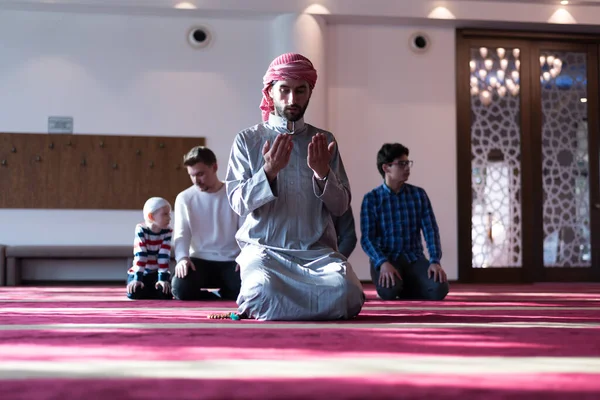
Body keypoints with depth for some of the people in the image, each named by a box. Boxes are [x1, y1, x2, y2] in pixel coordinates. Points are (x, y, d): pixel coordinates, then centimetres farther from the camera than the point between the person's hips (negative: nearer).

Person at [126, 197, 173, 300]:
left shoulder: (167, 232, -10)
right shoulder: (141, 230, -16)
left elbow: (164, 256, -16)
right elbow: (140, 255, -22)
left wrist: (163, 278, -22)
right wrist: (137, 278, -27)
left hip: (157, 273, 2)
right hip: (140, 272, -2)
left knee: (165, 294, -22)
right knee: (135, 293, -26)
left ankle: (151, 290, 16)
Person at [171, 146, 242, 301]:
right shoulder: (184, 198, 4)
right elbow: (181, 234, -1)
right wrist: (182, 257, -22)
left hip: (231, 261, -1)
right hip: (200, 260, 1)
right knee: (181, 288, -30)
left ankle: (223, 291, 5)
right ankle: (217, 295, 2)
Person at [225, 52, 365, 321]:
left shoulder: (324, 141, 11)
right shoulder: (247, 140, 5)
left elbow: (341, 207, 5)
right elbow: (239, 204, -3)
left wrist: (322, 172, -14)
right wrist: (269, 171, -20)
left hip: (317, 250, 3)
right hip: (264, 249, -2)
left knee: (346, 294, -29)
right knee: (266, 294, -36)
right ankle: (254, 302, 2)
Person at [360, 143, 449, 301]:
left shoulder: (418, 194, 7)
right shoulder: (371, 198, -1)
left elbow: (431, 230, 1)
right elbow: (367, 238, -7)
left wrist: (435, 261, -16)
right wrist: (383, 263, -26)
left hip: (414, 258, 3)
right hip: (385, 258, -3)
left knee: (439, 288, -27)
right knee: (389, 290, -37)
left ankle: (405, 291, 5)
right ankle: (391, 290, 2)